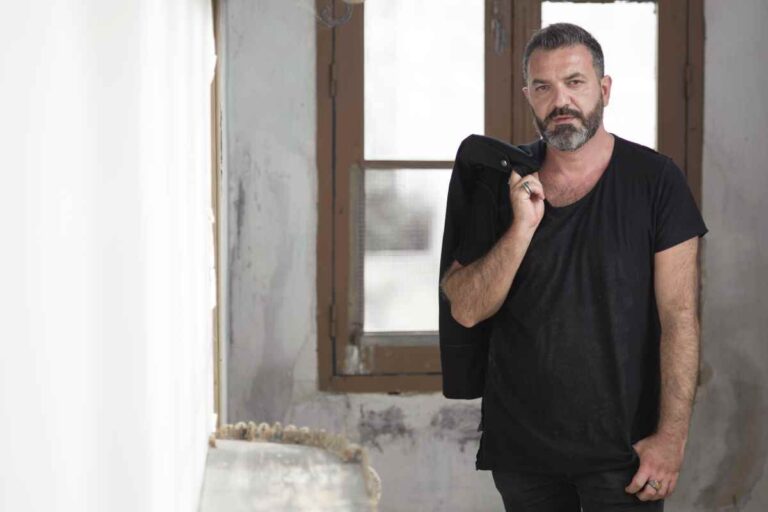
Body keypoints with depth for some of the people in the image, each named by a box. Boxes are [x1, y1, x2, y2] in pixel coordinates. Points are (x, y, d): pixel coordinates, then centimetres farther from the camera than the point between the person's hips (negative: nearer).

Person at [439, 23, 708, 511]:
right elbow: (466, 309, -3)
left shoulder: (653, 179, -6)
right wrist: (523, 227, -16)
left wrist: (672, 435, -15)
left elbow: (680, 315, -9)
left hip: (622, 447, -3)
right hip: (520, 444, 3)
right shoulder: (503, 184, 3)